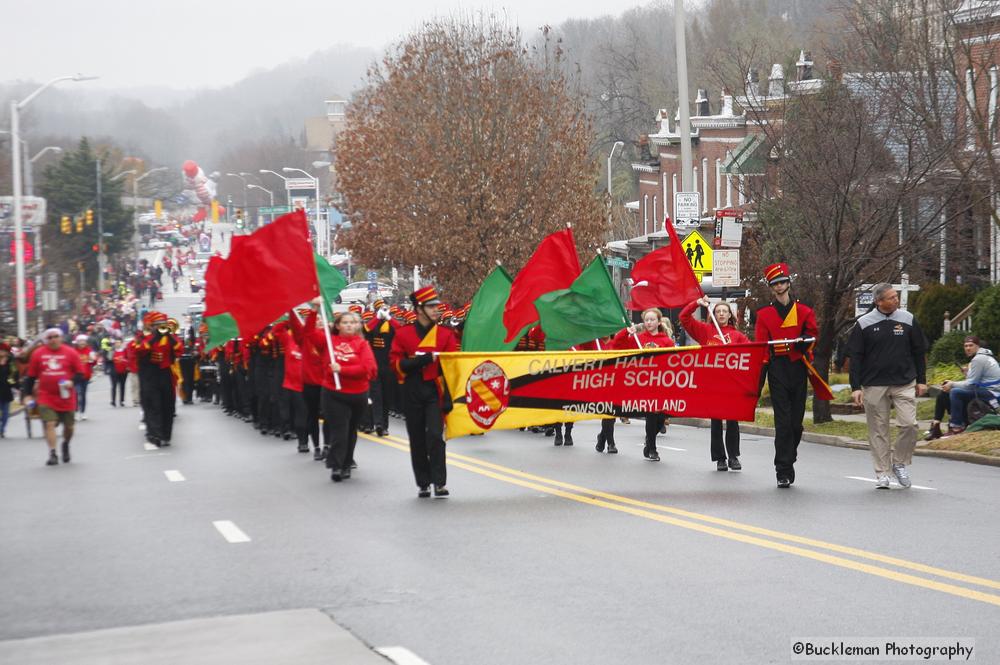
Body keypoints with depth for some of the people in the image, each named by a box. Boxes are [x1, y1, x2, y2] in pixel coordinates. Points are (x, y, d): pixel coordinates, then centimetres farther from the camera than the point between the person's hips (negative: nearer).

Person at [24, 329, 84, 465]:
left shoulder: (70, 353, -2)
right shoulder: (38, 354, 1)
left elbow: (80, 373, 1)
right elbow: (31, 376, 8)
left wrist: (72, 381, -19)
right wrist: (28, 394, 5)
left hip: (66, 396, 1)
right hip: (46, 397, -1)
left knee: (69, 426, 12)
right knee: (49, 424, -15)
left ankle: (66, 445, 41)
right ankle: (52, 454, -13)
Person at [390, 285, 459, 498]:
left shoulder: (445, 334, 2)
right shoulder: (403, 333, 2)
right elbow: (396, 362, -2)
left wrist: (449, 397, -9)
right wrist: (420, 361, -18)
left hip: (435, 391, -1)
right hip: (412, 393, 1)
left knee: (435, 436, -14)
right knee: (417, 440, 7)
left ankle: (439, 483, -8)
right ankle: (423, 484, 17)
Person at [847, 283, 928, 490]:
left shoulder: (908, 320, 5)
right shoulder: (864, 324, 0)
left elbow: (919, 352, 12)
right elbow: (855, 357, 2)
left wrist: (921, 380, 9)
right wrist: (855, 387, -4)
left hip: (904, 384, 1)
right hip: (874, 386, -1)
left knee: (909, 424, -11)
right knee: (878, 430, 2)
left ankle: (900, 463, 10)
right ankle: (882, 473, 10)